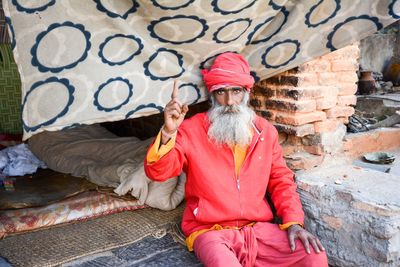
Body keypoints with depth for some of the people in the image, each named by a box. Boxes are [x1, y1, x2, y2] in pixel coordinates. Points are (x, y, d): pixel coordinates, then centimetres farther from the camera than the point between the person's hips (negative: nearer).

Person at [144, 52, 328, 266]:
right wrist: (168, 133, -29)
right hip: (210, 231, -4)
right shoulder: (192, 129, -5)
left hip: (258, 228, 4)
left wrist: (293, 222, -3)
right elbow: (157, 172, -12)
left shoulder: (265, 131, 6)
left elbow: (281, 181, 11)